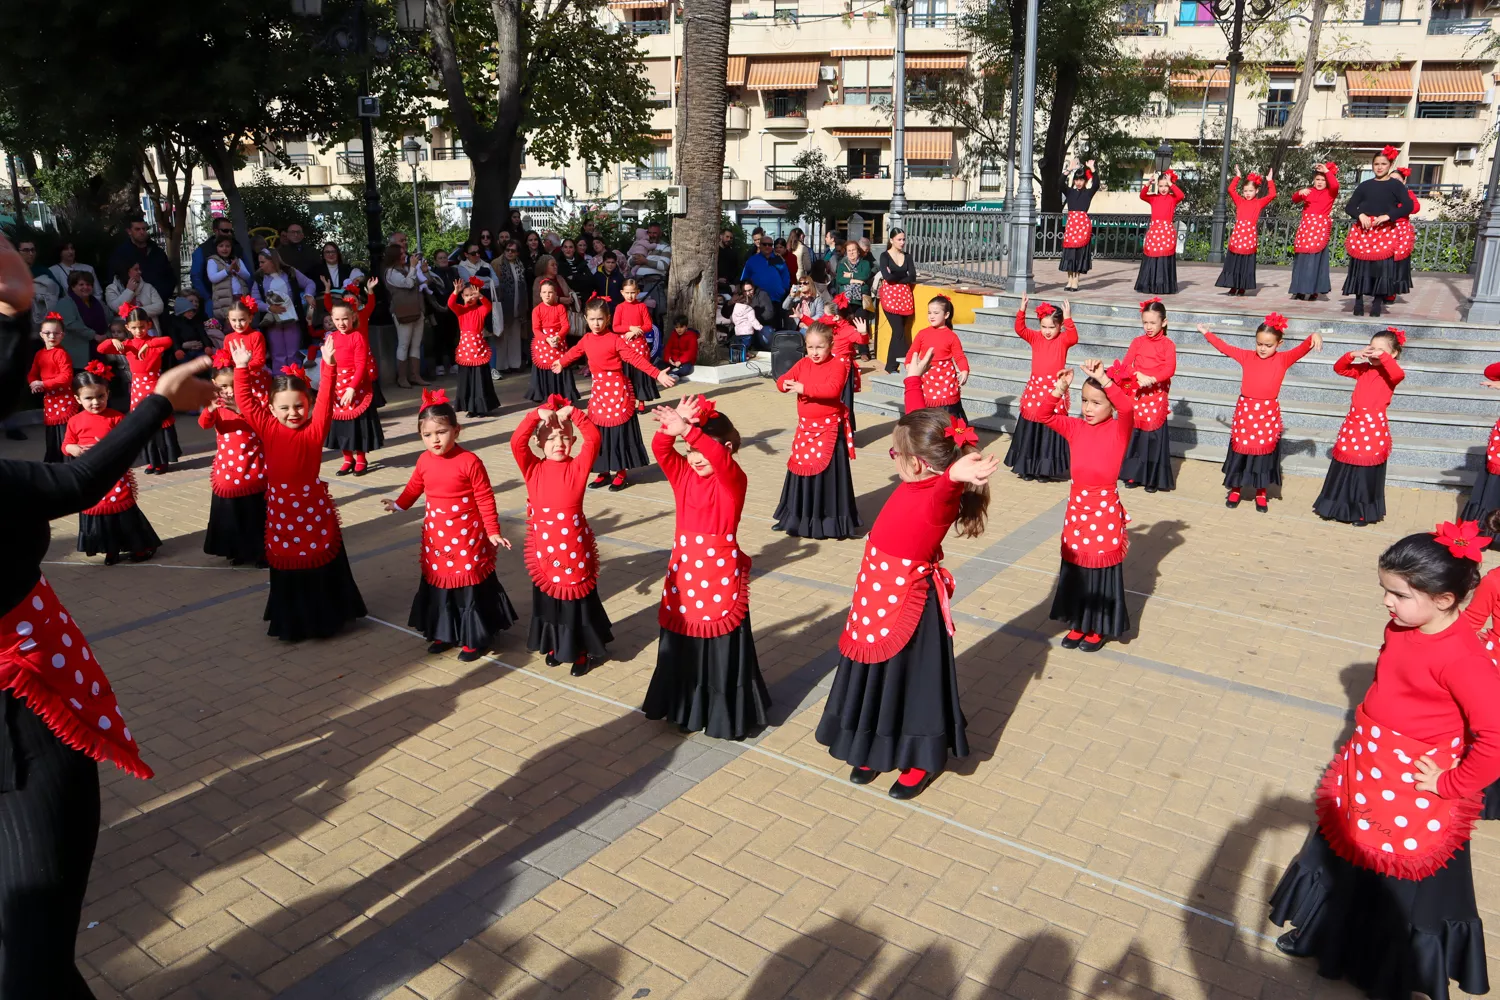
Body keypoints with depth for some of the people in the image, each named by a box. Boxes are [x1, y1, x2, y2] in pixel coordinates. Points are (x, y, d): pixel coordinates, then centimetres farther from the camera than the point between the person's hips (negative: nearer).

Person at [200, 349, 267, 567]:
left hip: (253, 466, -2)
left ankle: (262, 551, 16)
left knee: (257, 511, 5)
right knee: (231, 512, 10)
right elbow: (204, 424, -18)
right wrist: (210, 409, -38)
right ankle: (238, 550, 24)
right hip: (228, 467, 2)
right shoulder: (216, 403, 0)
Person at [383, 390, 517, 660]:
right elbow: (415, 486, 20)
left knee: (470, 585, 5)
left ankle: (474, 639, 19)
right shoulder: (424, 460, -1)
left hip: (467, 537, -6)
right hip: (436, 536, 6)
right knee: (437, 583, 15)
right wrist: (398, 504, 19)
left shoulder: (469, 461, -18)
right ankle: (444, 634, 32)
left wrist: (493, 532, -14)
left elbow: (485, 499, -14)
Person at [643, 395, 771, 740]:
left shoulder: (733, 480, -13)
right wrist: (673, 427, -33)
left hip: (721, 576, -5)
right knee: (683, 647, 17)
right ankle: (687, 709, 36)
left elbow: (719, 459, -35)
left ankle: (728, 717, 23)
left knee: (722, 651, 6)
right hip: (684, 573, 5)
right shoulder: (683, 474, 3)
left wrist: (687, 429, -49)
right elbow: (660, 449, -13)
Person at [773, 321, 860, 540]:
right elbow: (781, 381, 4)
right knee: (802, 468, 13)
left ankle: (830, 520, 8)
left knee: (827, 472, -3)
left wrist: (804, 387, -29)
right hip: (806, 427, 6)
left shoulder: (837, 365, -11)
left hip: (829, 428, -6)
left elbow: (833, 389, -28)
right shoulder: (802, 364, 7)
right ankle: (801, 517, 27)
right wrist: (787, 384, -20)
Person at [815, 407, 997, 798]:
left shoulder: (941, 496, -25)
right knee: (876, 674, 21)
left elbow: (946, 483, -51)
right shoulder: (915, 483, -3)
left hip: (907, 605, -8)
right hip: (877, 597, 8)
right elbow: (920, 427, 11)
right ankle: (877, 747, 41)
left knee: (913, 679, 10)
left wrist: (959, 473, -74)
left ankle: (923, 761, 31)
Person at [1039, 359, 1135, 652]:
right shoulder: (1075, 427, 3)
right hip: (1076, 508, 5)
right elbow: (1044, 415, -4)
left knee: (1102, 569, 7)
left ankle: (1100, 629, 23)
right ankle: (1079, 624, 30)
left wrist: (1103, 378, -33)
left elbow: (1128, 406, -29)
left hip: (1105, 510, -4)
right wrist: (1060, 388, -16)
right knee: (1076, 567, 14)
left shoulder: (1119, 429, -9)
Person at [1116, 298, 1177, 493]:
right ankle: (1134, 474, 17)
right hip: (1137, 393, 2)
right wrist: (1139, 376, -23)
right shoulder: (1137, 342, 6)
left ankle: (1153, 478, 9)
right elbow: (1126, 365, -5)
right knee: (1134, 434, 6)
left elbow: (1169, 369, -13)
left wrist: (1152, 379, -27)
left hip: (1156, 395, -2)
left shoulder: (1168, 344, -1)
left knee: (1154, 435, 0)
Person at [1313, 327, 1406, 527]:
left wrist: (1383, 356, -27)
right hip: (1353, 424, 5)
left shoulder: (1389, 373, -8)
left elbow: (1399, 374, -30)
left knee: (1366, 474, 4)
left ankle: (1363, 513, 18)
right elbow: (1338, 368, 8)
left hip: (1373, 428, -5)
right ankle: (1340, 508, 24)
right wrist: (1353, 355, -8)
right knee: (1344, 471, 12)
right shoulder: (1363, 369, 8)